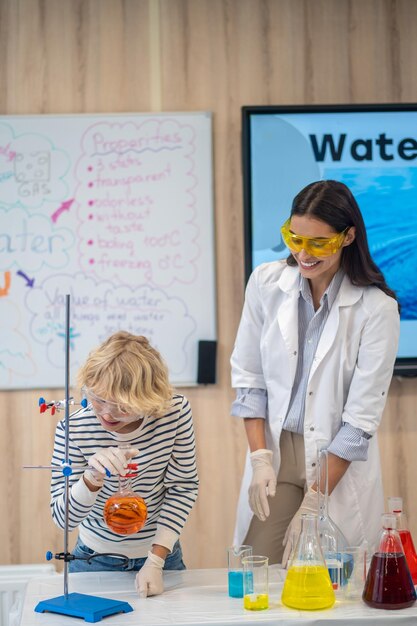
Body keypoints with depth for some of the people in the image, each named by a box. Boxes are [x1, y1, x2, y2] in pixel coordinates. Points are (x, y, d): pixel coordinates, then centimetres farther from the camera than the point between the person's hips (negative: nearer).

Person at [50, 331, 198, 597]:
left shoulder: (176, 411, -18)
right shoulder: (73, 428, -20)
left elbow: (183, 486, -9)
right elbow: (63, 518, -19)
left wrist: (156, 561, -14)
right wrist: (92, 478, -38)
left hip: (162, 554, 2)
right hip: (96, 559, -1)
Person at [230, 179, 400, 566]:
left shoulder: (376, 307, -12)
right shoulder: (266, 283, -3)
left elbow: (361, 417, -11)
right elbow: (248, 378, 4)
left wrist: (312, 503, -11)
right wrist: (260, 457, -5)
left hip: (341, 464, -2)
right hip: (275, 451, 2)